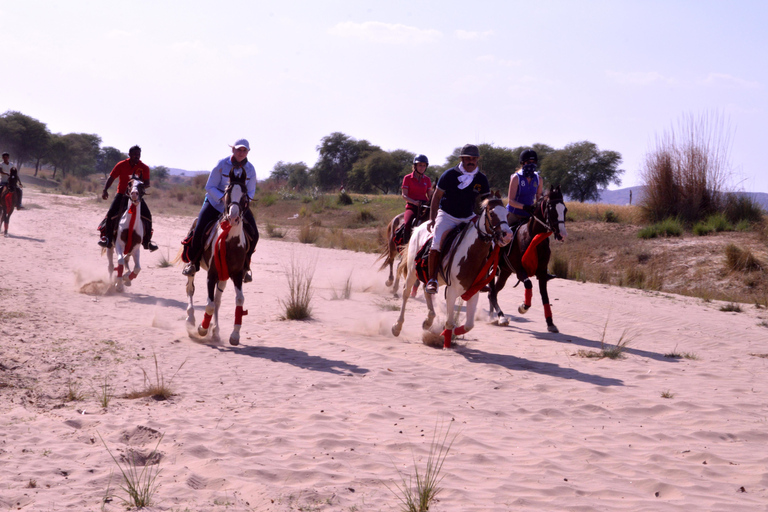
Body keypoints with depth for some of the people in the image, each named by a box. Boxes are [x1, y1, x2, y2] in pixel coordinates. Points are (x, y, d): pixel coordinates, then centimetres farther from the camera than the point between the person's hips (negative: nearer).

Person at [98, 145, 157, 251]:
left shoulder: (144, 167, -5)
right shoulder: (121, 165, -7)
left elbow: (147, 184, -7)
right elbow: (111, 178, -5)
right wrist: (105, 190, -18)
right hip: (122, 194, -1)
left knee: (147, 215, -11)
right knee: (111, 213, -20)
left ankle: (147, 241, 3)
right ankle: (107, 237, -5)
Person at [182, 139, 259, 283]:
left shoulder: (250, 169, -5)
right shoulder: (222, 164, -14)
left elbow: (251, 192, 1)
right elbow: (210, 187, -11)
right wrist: (223, 198, -26)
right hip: (216, 203, -2)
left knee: (253, 234, -13)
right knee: (199, 230, -19)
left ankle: (245, 266, 10)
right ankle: (193, 263, 5)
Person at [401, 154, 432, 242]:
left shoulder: (427, 180, 14)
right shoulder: (408, 178, 4)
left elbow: (429, 196, 16)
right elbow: (404, 195, -2)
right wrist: (414, 202, -19)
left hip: (424, 206, 3)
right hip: (411, 206, -3)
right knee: (408, 223, -32)